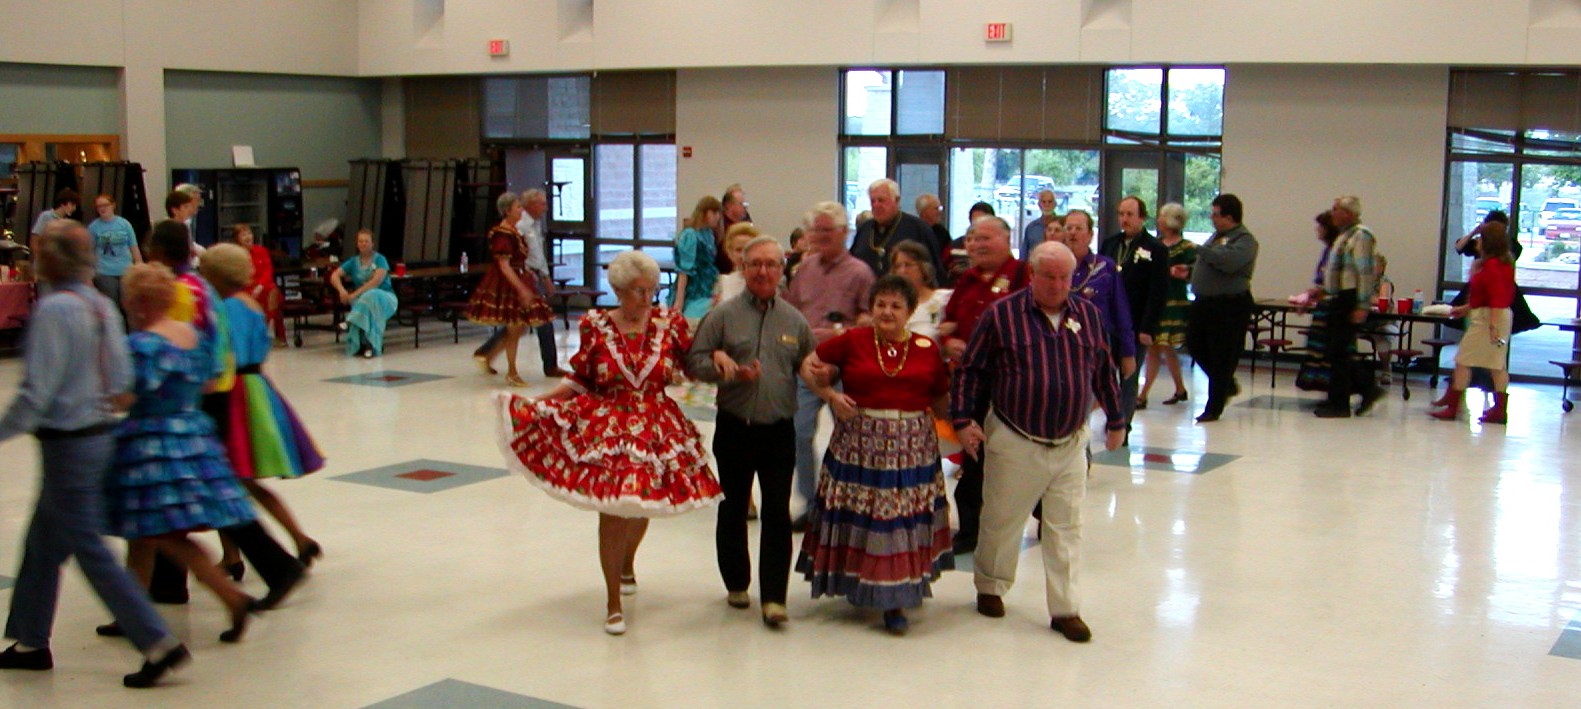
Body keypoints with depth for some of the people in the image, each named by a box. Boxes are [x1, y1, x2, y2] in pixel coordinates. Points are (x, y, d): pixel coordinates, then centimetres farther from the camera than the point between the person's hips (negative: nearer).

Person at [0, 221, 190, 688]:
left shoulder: (53, 309, -19)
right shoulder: (101, 305, 6)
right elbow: (122, 379, 8)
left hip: (67, 444, -9)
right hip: (99, 435, 9)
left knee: (89, 549, -3)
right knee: (43, 543, 19)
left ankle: (159, 643, -4)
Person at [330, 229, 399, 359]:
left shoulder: (380, 259, -1)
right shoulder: (353, 262, 12)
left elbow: (377, 280, -17)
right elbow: (334, 276, 3)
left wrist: (356, 294, -25)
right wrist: (341, 290, -19)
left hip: (384, 297, -2)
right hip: (361, 298, 2)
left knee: (371, 297, -39)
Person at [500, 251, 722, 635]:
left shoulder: (669, 323, -2)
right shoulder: (596, 327, -4)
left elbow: (693, 363, 6)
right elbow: (579, 380, 1)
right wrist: (535, 402, -6)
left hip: (658, 430, 2)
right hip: (605, 429, -2)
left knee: (641, 505, 12)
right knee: (611, 509, -6)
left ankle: (627, 565, 46)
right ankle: (613, 603, 7)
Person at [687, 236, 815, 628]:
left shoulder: (795, 321, 6)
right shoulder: (723, 315, -1)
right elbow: (694, 361, -3)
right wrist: (729, 370, -17)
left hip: (779, 431, 1)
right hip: (735, 429, 0)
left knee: (778, 513, -4)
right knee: (733, 509, 12)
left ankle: (773, 596, 0)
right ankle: (736, 584, 29)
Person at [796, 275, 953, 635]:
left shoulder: (928, 349, 3)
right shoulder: (851, 341, -2)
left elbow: (942, 402, 9)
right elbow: (808, 366, 6)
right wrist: (830, 394, -7)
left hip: (912, 447, 1)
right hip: (859, 443, -1)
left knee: (902, 521, 2)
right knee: (860, 520, 5)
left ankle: (894, 600, 9)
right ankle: (857, 585, 24)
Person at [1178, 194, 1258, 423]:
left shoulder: (1244, 239, -12)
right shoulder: (1217, 236, 16)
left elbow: (1229, 261, -30)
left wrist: (1200, 249, -19)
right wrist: (1189, 270, 11)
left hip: (1230, 306, -9)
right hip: (1204, 302, 9)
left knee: (1221, 357, -2)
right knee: (1195, 345, 15)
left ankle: (1214, 408, 8)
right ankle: (1227, 385, 33)